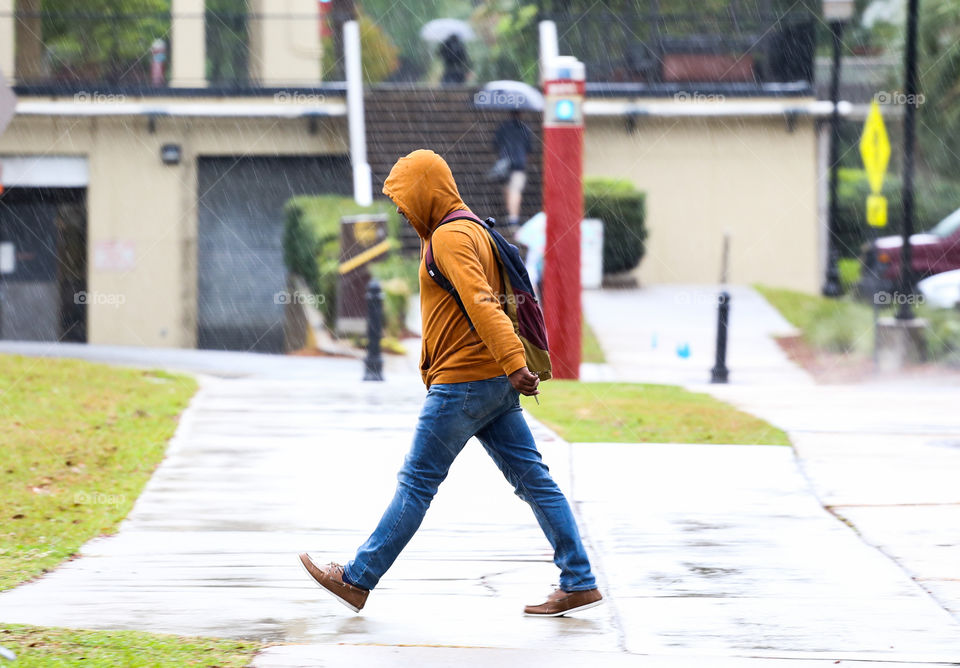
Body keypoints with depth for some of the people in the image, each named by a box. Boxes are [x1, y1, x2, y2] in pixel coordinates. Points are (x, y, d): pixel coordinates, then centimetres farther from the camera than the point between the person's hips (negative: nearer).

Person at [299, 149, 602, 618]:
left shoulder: (449, 237, -12)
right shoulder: (473, 230, 19)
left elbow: (480, 303, -25)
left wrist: (513, 362, -35)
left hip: (463, 381, -10)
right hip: (497, 384, 10)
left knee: (416, 483, -2)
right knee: (532, 480, 5)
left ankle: (358, 580, 5)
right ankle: (579, 584, 2)